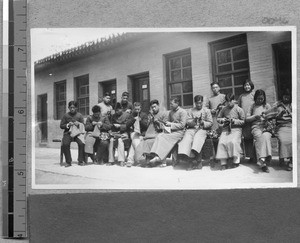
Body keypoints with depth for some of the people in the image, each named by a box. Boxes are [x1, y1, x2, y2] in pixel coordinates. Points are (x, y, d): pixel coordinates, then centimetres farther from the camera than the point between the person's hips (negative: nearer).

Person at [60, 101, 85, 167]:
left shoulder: (79, 115, 8)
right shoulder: (66, 115, 7)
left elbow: (83, 126, 10)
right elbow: (61, 126, 7)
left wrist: (78, 124, -11)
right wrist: (68, 125, -11)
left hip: (77, 133, 0)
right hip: (68, 133, 0)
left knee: (82, 143, -28)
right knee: (65, 144, -29)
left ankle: (80, 161, -13)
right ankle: (68, 162, -13)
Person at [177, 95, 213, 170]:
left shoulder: (206, 110, 15)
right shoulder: (191, 111, 20)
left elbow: (210, 123, 9)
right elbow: (187, 122, 9)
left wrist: (203, 122, -10)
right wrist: (193, 121, -12)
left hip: (202, 129, -2)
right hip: (192, 128, 2)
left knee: (197, 137, -35)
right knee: (187, 138, -30)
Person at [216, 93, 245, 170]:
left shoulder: (239, 109, 5)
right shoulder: (224, 109, 15)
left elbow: (242, 121, 4)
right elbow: (218, 118, 22)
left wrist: (234, 121, -10)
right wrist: (222, 120, 0)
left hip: (236, 129, -3)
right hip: (225, 129, 3)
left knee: (233, 142, -31)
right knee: (222, 142, -24)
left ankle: (236, 161, -17)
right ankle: (223, 163, -19)